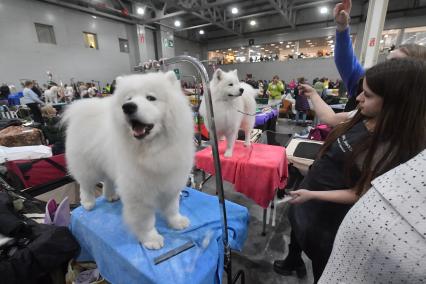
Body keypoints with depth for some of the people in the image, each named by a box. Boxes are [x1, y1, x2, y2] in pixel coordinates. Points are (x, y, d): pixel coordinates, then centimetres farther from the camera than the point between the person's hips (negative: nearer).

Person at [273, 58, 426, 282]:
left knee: (319, 255, 23)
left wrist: (312, 195, -26)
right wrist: (312, 94, 13)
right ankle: (293, 262, 65)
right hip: (310, 189, 8)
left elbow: (359, 194, -25)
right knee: (297, 228, 33)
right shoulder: (364, 118, -11)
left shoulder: (395, 151, -31)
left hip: (329, 210, -8)